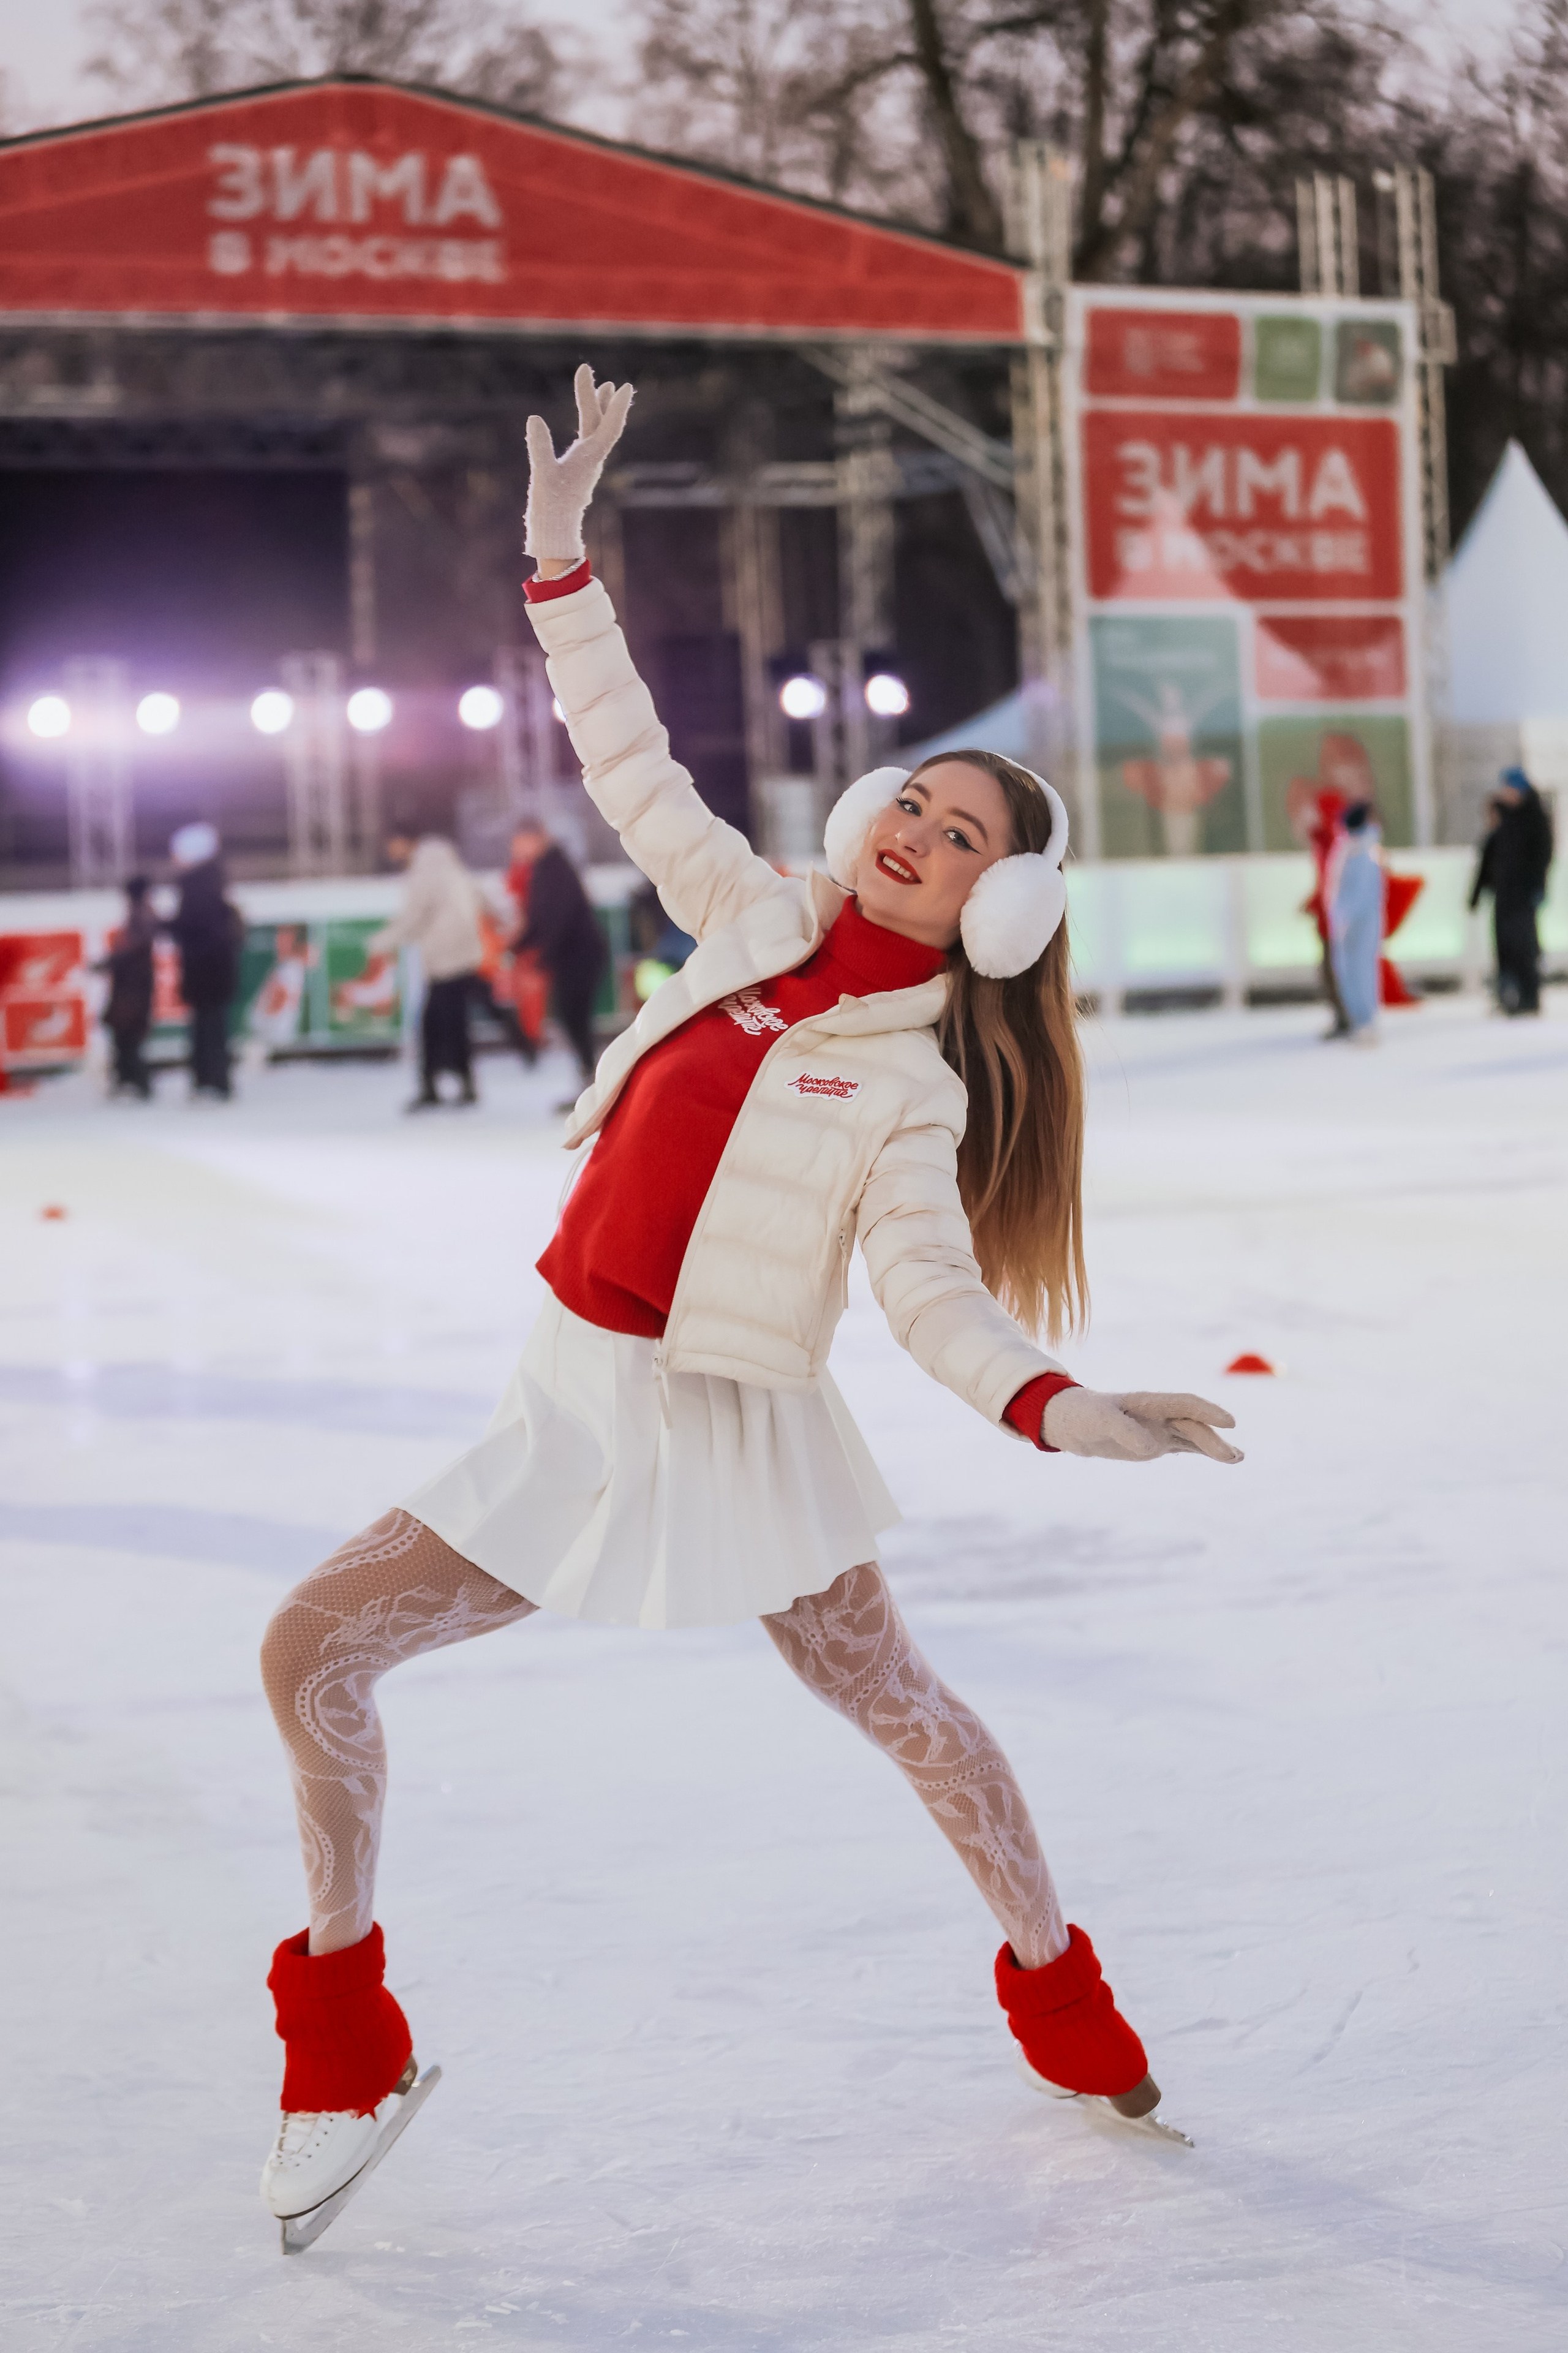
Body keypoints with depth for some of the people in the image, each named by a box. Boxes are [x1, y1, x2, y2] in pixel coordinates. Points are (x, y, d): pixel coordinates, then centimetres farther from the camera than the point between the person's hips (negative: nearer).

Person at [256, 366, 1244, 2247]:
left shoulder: (917, 1080, -11)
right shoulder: (757, 918, 2)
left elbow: (932, 1286, -20)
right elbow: (630, 764, 8)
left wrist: (1053, 1406, -38)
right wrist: (562, 552, 4)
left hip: (731, 1427, -5)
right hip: (576, 1404, 5)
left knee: (894, 1700, 4)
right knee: (313, 1651, -1)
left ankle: (1056, 1986, 28)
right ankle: (344, 2030, 13)